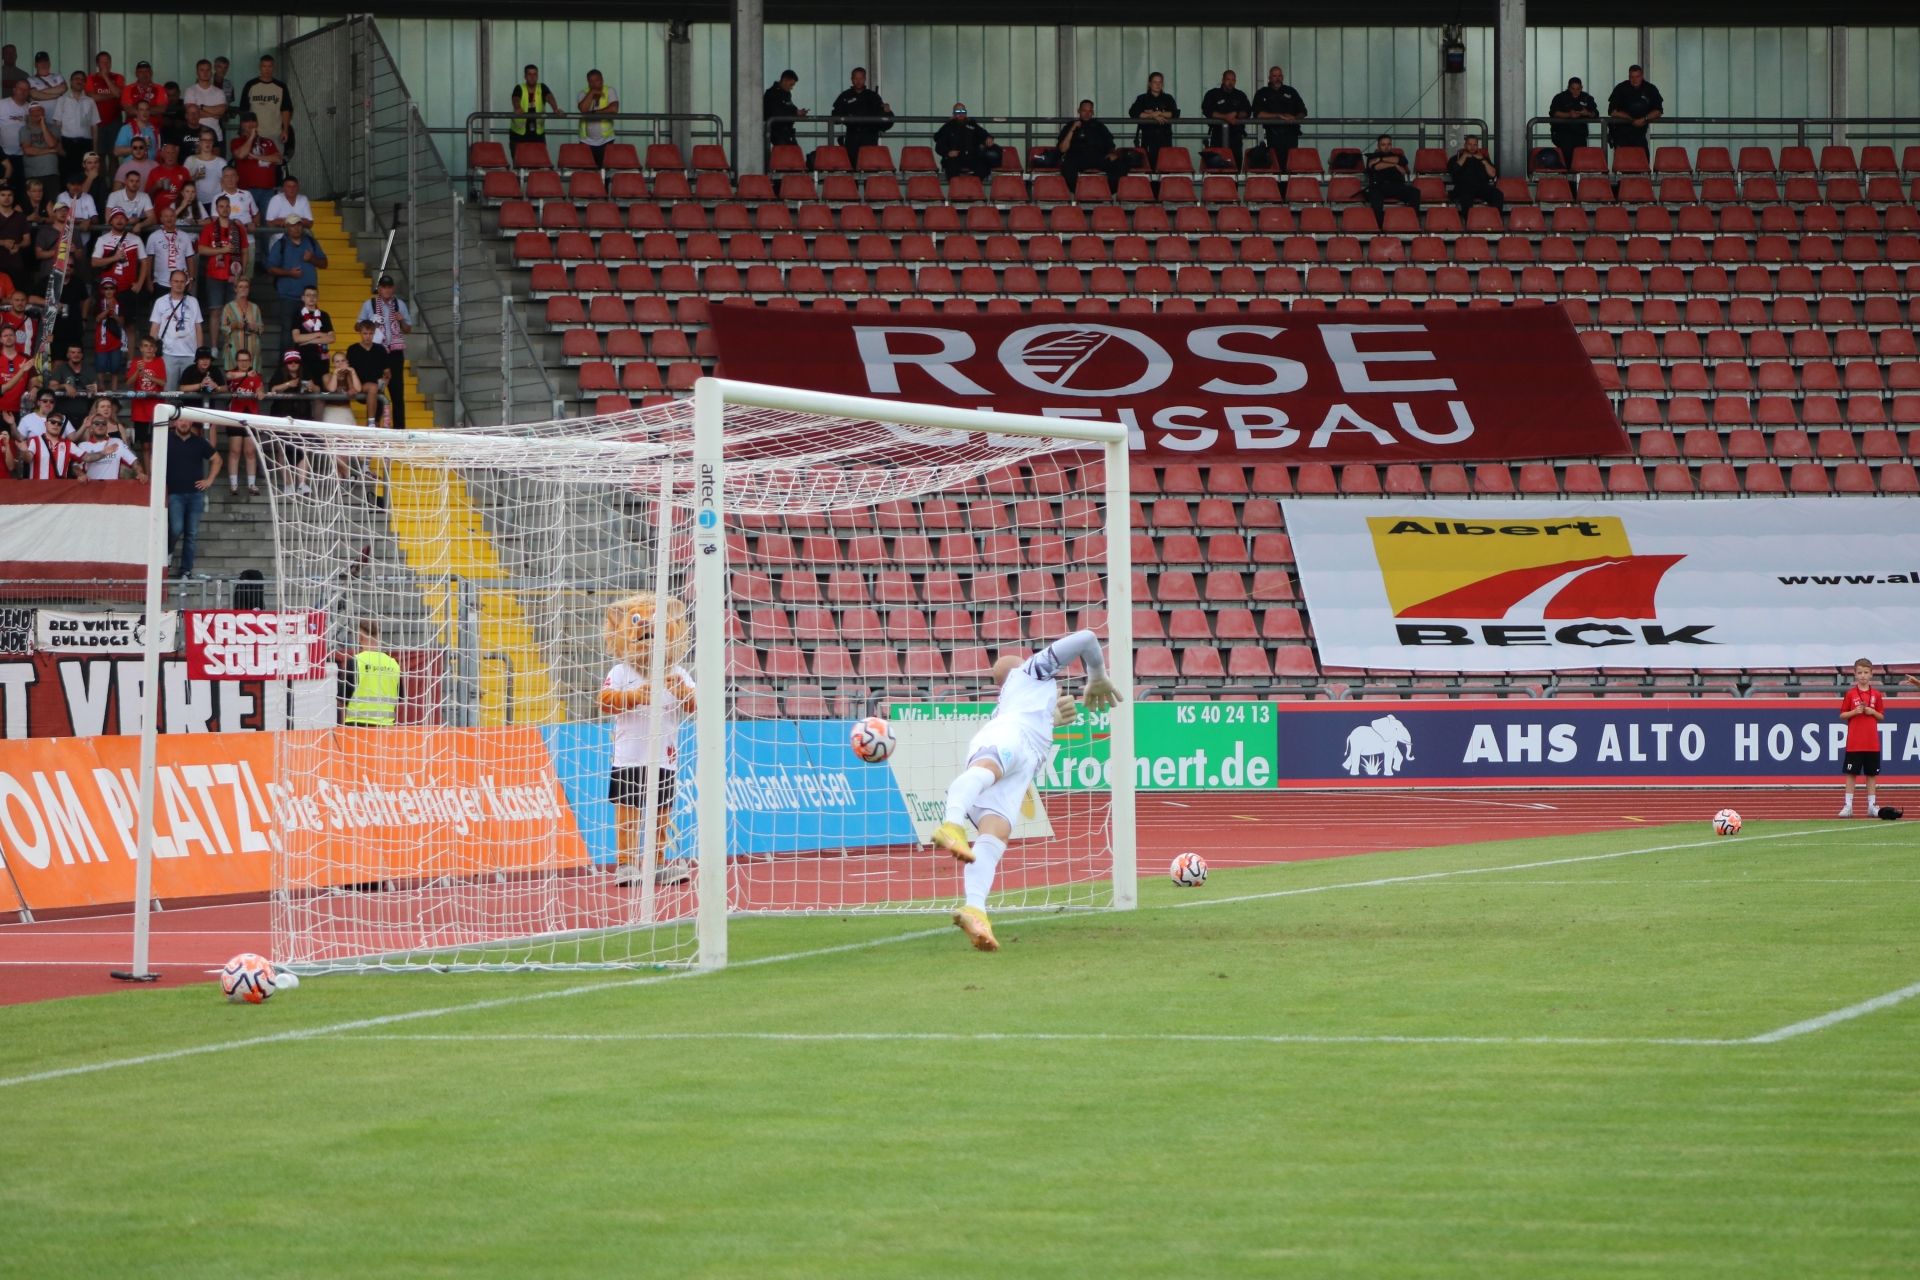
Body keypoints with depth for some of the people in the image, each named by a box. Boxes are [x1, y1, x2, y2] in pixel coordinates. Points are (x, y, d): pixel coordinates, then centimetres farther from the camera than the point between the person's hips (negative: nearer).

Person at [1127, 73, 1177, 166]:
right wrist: (1153, 116, -13)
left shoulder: (1168, 98, 12)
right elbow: (1133, 113, -7)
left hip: (1165, 137, 1)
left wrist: (1159, 113, -11)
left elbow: (1176, 113, 0)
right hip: (1148, 137, -1)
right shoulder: (1142, 99, 8)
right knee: (1149, 164, -10)